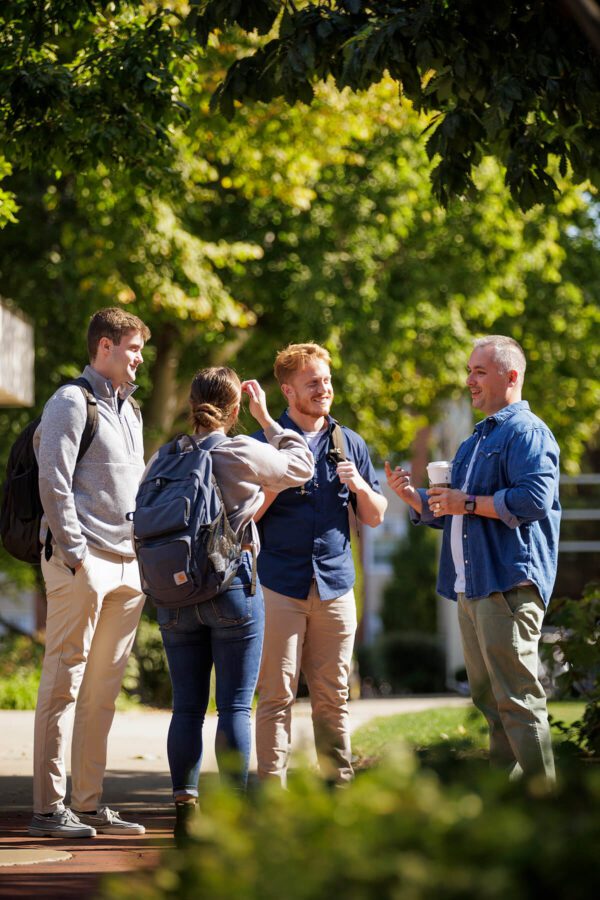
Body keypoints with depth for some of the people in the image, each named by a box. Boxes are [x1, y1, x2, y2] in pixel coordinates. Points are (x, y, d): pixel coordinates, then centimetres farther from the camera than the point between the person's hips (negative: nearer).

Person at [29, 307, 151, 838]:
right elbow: (54, 482, -12)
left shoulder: (129, 410, 21)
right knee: (65, 683, -7)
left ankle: (89, 803, 12)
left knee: (104, 687, 8)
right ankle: (48, 808, -6)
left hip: (127, 564, 8)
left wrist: (142, 553, 14)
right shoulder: (72, 402, -5)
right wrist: (75, 553, -16)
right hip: (83, 563, -8)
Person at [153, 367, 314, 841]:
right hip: (233, 587, -4)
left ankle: (185, 807, 6)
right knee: (235, 706, 0)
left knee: (188, 706, 9)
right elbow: (301, 465, 9)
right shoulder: (244, 454, -7)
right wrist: (266, 418, 18)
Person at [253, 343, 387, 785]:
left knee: (333, 696, 7)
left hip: (335, 584, 3)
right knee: (277, 694, -4)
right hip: (280, 584, -3)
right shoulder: (266, 442, 3)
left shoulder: (350, 444, 13)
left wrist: (360, 486, -6)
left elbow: (376, 517, 14)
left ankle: (339, 783, 12)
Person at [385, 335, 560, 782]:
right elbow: (447, 515, 28)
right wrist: (411, 495, 11)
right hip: (471, 588, 10)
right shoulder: (474, 442, 23)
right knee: (489, 697, 12)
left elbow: (535, 499, -22)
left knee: (517, 698, -11)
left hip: (508, 585, -10)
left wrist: (469, 503, -17)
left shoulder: (527, 432, -7)